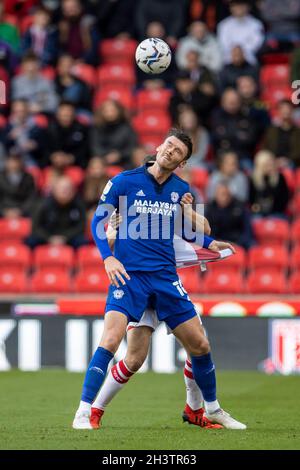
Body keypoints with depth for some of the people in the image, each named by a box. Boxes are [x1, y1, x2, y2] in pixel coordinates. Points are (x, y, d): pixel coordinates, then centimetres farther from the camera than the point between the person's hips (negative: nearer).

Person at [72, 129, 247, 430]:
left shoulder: (181, 190, 9)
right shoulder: (124, 181, -3)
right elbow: (98, 221, 1)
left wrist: (208, 242, 7)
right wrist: (108, 257, -13)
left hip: (166, 278, 4)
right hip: (128, 274, -4)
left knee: (200, 345, 6)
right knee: (110, 340, -22)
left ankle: (212, 409, 28)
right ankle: (83, 413, -16)